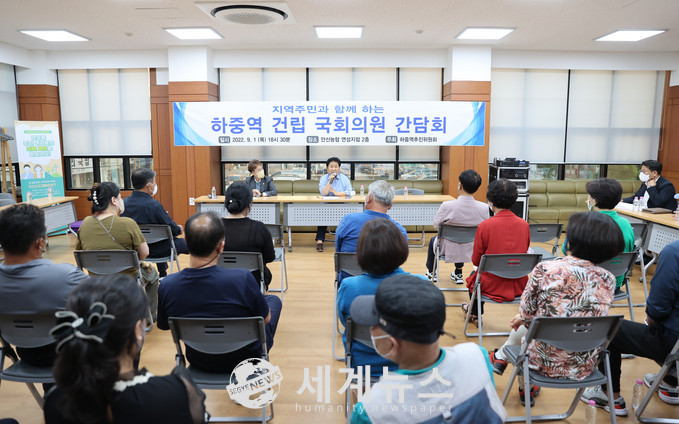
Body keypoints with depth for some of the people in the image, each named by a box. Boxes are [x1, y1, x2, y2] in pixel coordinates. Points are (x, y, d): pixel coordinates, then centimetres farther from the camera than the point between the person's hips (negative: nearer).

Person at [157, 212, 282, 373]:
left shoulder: (167, 285, -23)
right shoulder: (242, 279, -35)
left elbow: (164, 326, -2)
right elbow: (265, 319, -16)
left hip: (198, 363, 4)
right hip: (246, 360, -3)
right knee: (274, 300, 24)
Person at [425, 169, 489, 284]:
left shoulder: (447, 206, -29)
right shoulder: (484, 208, -20)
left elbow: (436, 225, -11)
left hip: (449, 251, -3)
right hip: (471, 251, 3)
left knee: (433, 240, 33)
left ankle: (431, 273, 50)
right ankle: (458, 274, 50)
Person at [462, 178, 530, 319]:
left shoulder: (485, 226, -19)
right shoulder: (524, 224, -7)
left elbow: (476, 261, -8)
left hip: (493, 287, -4)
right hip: (519, 286, 5)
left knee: (473, 276, 29)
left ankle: (475, 314, 51)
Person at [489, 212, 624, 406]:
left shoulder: (544, 269, -21)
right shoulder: (608, 280, -8)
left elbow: (527, 314, -10)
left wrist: (522, 318, 15)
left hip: (545, 362, -3)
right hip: (584, 367, 3)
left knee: (522, 328, 28)